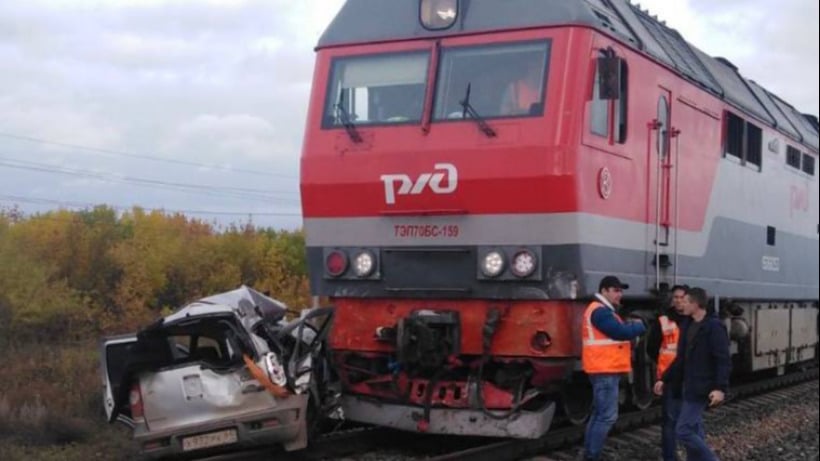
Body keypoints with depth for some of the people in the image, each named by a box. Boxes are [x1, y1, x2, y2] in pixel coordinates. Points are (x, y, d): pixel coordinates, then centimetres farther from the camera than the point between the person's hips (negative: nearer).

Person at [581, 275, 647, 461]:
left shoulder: (604, 311, 20)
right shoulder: (600, 311, -16)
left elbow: (617, 331, 17)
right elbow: (620, 332, -22)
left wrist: (632, 326, -1)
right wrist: (639, 326, -6)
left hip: (606, 370, 11)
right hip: (605, 370, -11)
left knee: (599, 413, 14)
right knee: (608, 415, -11)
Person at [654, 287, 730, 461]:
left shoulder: (714, 326, -14)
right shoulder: (687, 325, 12)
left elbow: (723, 360, -19)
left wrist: (721, 388, -28)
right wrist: (664, 379, 18)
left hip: (701, 388, -9)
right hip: (688, 386, 9)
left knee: (683, 431, -11)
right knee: (694, 431, 12)